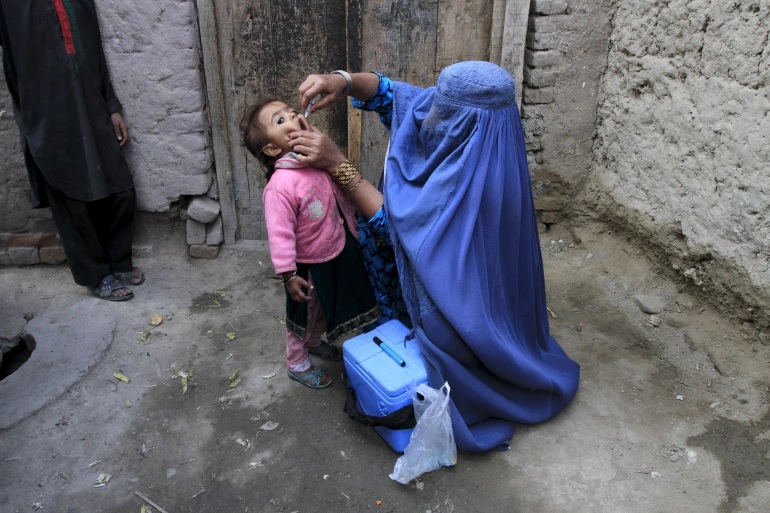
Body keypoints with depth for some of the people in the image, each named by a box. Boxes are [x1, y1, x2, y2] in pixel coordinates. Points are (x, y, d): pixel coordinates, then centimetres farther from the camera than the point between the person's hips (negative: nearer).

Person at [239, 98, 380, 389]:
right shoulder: (280, 185, -31)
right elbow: (280, 234, -27)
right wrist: (289, 275, -22)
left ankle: (315, 342, 58)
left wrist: (353, 232, 17)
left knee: (326, 309, 29)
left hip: (338, 253, 7)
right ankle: (297, 363, 42)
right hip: (309, 266, -7)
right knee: (304, 316, 17)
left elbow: (342, 199, 9)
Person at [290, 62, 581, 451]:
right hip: (455, 275, 8)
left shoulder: (468, 176, -38)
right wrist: (343, 81, -24)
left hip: (459, 296, -8)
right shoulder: (460, 135, -14)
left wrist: (336, 163, -30)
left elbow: (397, 220, -29)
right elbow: (391, 93, -5)